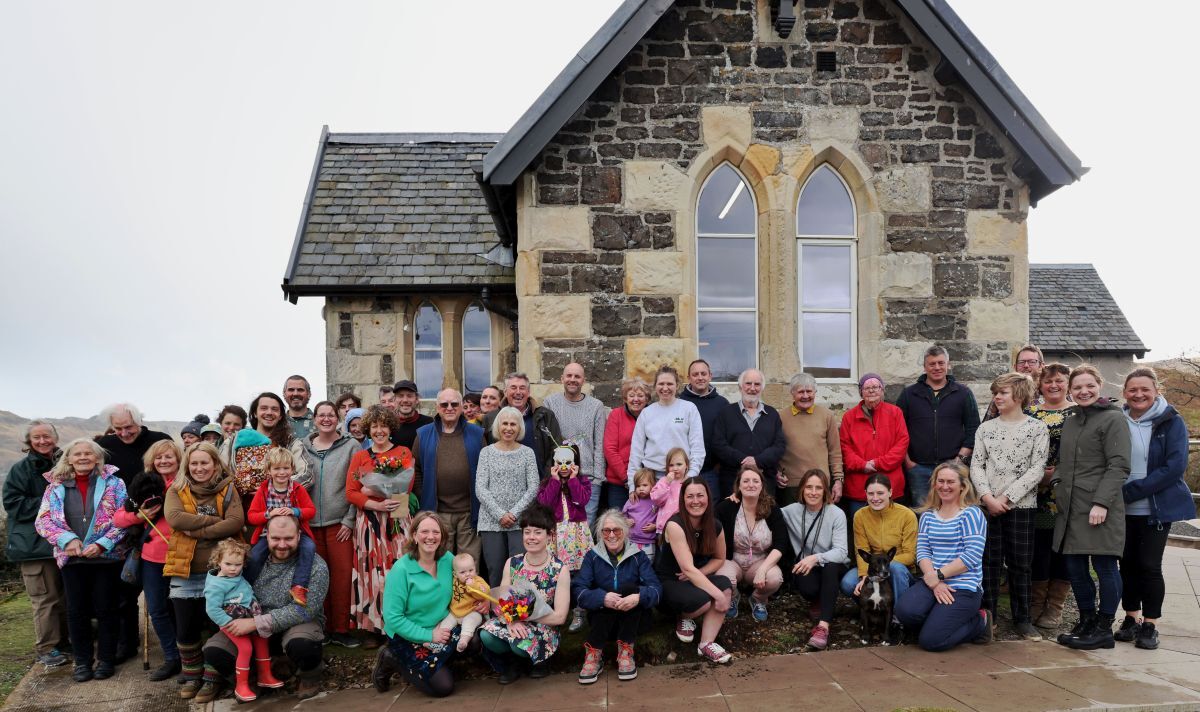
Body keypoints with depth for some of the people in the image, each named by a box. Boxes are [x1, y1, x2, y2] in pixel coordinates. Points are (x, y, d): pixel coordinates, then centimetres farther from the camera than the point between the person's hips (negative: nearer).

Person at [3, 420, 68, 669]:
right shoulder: (20, 469, -4)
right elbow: (13, 503, -10)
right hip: (36, 543, -5)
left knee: (65, 594, 12)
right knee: (46, 597, -5)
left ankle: (63, 639, 25)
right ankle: (46, 648, 5)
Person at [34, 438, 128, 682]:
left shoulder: (113, 483, 0)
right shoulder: (56, 486, 7)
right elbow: (43, 520, 2)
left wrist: (102, 543, -16)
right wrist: (67, 539, -13)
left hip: (107, 557, -2)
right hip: (71, 558, 2)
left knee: (105, 609, 4)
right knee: (76, 611, 7)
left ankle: (106, 660, 16)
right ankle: (82, 661, 20)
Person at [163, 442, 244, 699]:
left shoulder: (227, 489, 2)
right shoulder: (176, 490, 4)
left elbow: (236, 522, -13)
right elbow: (174, 518, -16)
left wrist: (198, 531, -18)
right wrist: (214, 519, -16)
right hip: (186, 571, 1)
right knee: (186, 628, 6)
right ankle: (192, 676, 24)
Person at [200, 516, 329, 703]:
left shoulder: (315, 566, -14)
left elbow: (303, 610, -21)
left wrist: (257, 623, -25)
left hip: (297, 624, -4)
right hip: (254, 627, 4)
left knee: (300, 644, -38)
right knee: (214, 650, -17)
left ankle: (310, 677, -3)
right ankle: (215, 677, 19)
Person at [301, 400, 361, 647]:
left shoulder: (351, 446, 1)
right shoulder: (304, 447, 9)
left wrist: (349, 520, -7)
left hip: (340, 522, -2)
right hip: (311, 522, 2)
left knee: (342, 575, -3)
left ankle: (340, 629, 7)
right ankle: (322, 627, 17)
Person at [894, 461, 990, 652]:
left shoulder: (972, 514, -2)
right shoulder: (928, 516, 14)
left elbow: (972, 556, -12)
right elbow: (922, 552, 4)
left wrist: (938, 575, -15)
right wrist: (934, 582, -14)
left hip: (964, 587, -5)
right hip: (932, 583, 5)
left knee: (930, 641, -16)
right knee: (906, 611, -26)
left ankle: (979, 622, 11)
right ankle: (944, 619, 6)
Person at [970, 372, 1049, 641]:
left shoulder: (1037, 428, 0)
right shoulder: (985, 429, 9)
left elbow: (1036, 469, -7)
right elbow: (976, 466, 4)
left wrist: (1007, 497, -13)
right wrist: (988, 497, -11)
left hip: (1021, 505, -2)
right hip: (988, 505, 2)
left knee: (1020, 563, 4)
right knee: (989, 561, 5)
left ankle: (1022, 619, 15)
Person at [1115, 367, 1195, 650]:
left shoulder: (1172, 422, -7)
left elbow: (1175, 467, -16)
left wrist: (1132, 490, -21)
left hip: (1157, 508, -3)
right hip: (1124, 509, 3)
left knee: (1149, 565, -2)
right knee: (1128, 563, 9)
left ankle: (1150, 625, 10)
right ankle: (1132, 619, 22)